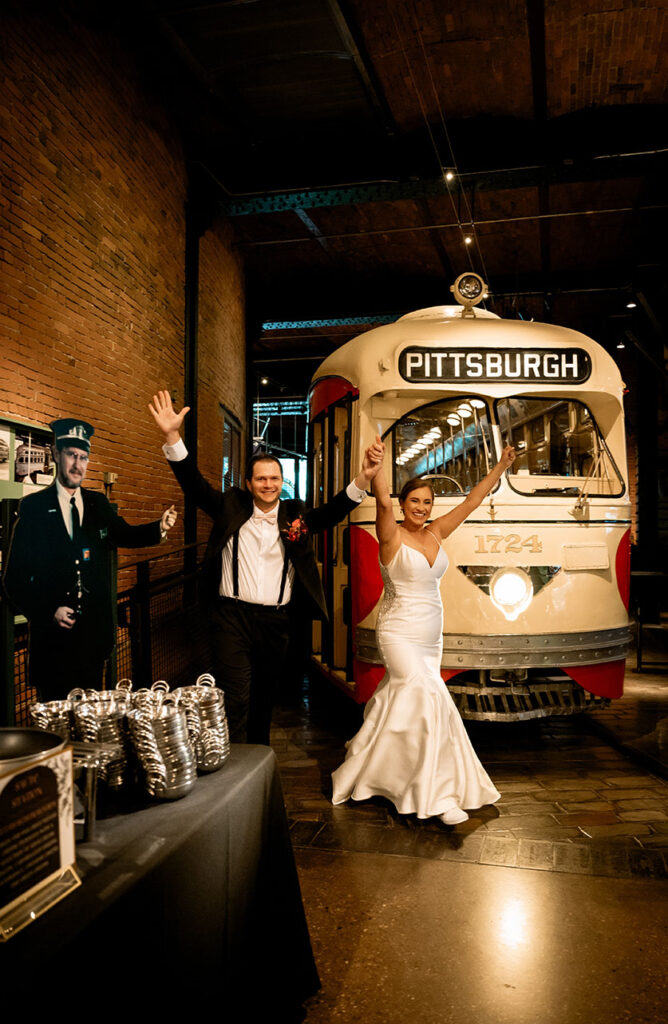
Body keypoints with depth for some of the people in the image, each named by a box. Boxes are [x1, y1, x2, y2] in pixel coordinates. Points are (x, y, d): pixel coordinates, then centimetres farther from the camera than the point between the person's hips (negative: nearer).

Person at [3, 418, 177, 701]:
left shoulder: (98, 503, 10)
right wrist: (48, 612, -17)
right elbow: (15, 576, -5)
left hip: (94, 632, 4)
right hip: (52, 633, -4)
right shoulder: (34, 506, -4)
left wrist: (159, 528, -17)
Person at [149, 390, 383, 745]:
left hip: (275, 622, 3)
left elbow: (332, 511, -6)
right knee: (234, 701, -10)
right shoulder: (231, 507, 3)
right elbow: (194, 485, -5)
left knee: (264, 700, 18)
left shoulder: (295, 515, 6)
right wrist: (172, 437, -19)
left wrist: (363, 479, -23)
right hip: (231, 616, -3)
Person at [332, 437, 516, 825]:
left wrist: (500, 468, 13)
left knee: (401, 703, 13)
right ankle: (438, 795, -4)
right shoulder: (392, 536, -10)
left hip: (431, 636, 7)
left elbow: (472, 501, 11)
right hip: (400, 634, -7)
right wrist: (376, 467, -45)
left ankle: (366, 774, 33)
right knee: (429, 701, -14)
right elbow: (383, 502, -29)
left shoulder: (435, 533, 7)